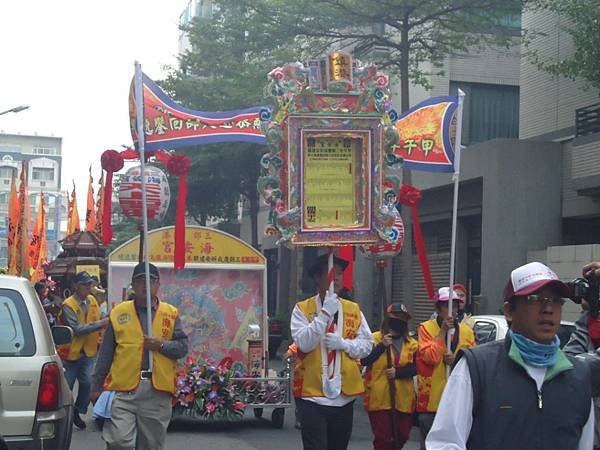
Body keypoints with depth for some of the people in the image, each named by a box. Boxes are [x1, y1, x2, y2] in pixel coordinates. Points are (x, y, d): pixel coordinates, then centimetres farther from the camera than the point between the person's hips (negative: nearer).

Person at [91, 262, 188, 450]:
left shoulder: (171, 314, 10)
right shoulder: (119, 312, 8)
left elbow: (183, 347, 6)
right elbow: (105, 354, 10)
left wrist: (161, 345, -13)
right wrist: (96, 386, 9)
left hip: (157, 392, 1)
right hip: (123, 389, -1)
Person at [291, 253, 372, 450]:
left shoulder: (353, 309, 9)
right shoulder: (302, 309, -3)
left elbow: (366, 345, 5)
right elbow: (304, 343, -16)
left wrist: (343, 343, -13)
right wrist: (325, 313, -20)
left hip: (344, 395, 4)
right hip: (312, 395, -4)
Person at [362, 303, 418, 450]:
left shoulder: (412, 344, 10)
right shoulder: (375, 339, 0)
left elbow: (415, 368, 0)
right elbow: (364, 361, -10)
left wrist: (397, 372, -15)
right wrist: (382, 346, -16)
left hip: (403, 399, 4)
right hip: (379, 398, -4)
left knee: (402, 436, 10)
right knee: (383, 437, -4)